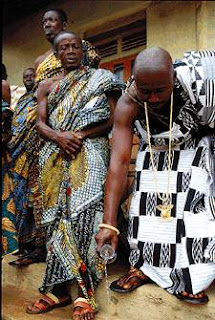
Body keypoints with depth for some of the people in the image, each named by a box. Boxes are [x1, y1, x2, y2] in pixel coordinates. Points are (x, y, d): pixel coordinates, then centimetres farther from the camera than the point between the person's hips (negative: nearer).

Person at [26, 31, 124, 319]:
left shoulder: (100, 78, 10)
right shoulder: (47, 86, 20)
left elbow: (113, 119, 1)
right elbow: (40, 124, 11)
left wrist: (79, 135, -12)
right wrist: (59, 137, -11)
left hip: (89, 152, -4)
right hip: (56, 157, 4)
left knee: (82, 213, -16)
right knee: (57, 217, -1)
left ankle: (85, 293, -9)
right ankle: (59, 289, 7)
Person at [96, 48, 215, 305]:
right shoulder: (127, 105, -33)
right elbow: (119, 161, -37)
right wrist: (108, 223, -40)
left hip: (194, 146, -1)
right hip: (154, 151, 2)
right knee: (145, 202, -5)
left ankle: (190, 277, 1)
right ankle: (143, 267, 14)